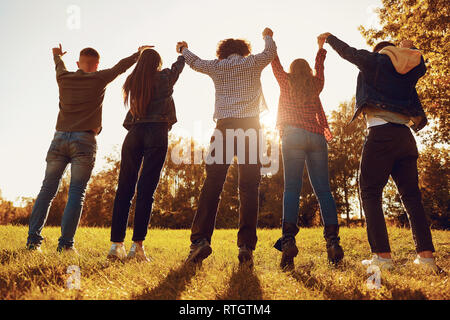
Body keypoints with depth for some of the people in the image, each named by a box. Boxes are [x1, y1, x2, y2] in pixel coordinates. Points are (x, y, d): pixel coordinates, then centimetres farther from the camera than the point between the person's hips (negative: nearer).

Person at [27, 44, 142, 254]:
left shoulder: (64, 78, 14)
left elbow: (60, 66, 38)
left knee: (47, 189, 6)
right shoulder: (99, 79, 4)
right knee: (76, 193, -4)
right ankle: (65, 243, -8)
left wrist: (57, 55, 61)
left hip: (60, 138, 4)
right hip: (84, 141, -4)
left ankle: (33, 239, 3)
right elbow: (121, 66, 19)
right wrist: (140, 53, 36)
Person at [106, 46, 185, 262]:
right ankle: (137, 246, -10)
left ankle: (116, 244, 0)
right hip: (157, 132, -3)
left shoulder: (132, 81, 15)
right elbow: (179, 65, 27)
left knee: (124, 188, 4)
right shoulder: (164, 77, 8)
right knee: (146, 190, -7)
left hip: (134, 133, 3)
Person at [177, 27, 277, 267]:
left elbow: (194, 62, 34)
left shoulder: (216, 66, 15)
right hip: (250, 125, 0)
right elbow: (270, 52, 34)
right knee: (249, 187, -2)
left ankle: (200, 238, -12)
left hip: (225, 125, 1)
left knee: (212, 184, -1)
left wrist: (184, 49, 56)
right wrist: (268, 37, 55)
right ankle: (246, 246, -7)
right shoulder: (253, 62, 14)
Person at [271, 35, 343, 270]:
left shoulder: (286, 82, 15)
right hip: (317, 137, 3)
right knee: (323, 189, 0)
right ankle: (332, 240, -10)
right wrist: (321, 46, 57)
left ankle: (288, 239, -26)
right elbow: (319, 67, 40)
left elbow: (275, 63, 29)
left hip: (293, 135, -2)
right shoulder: (316, 86, 21)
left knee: (292, 188, -11)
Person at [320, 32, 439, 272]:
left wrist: (328, 37, 37)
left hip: (381, 134, -5)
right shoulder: (408, 71, 19)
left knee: (370, 193, -3)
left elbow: (348, 51, 21)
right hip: (405, 135, 5)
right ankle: (426, 254, 4)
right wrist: (409, 49, 49)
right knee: (411, 196, 7)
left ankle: (382, 255, -10)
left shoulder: (375, 61, 8)